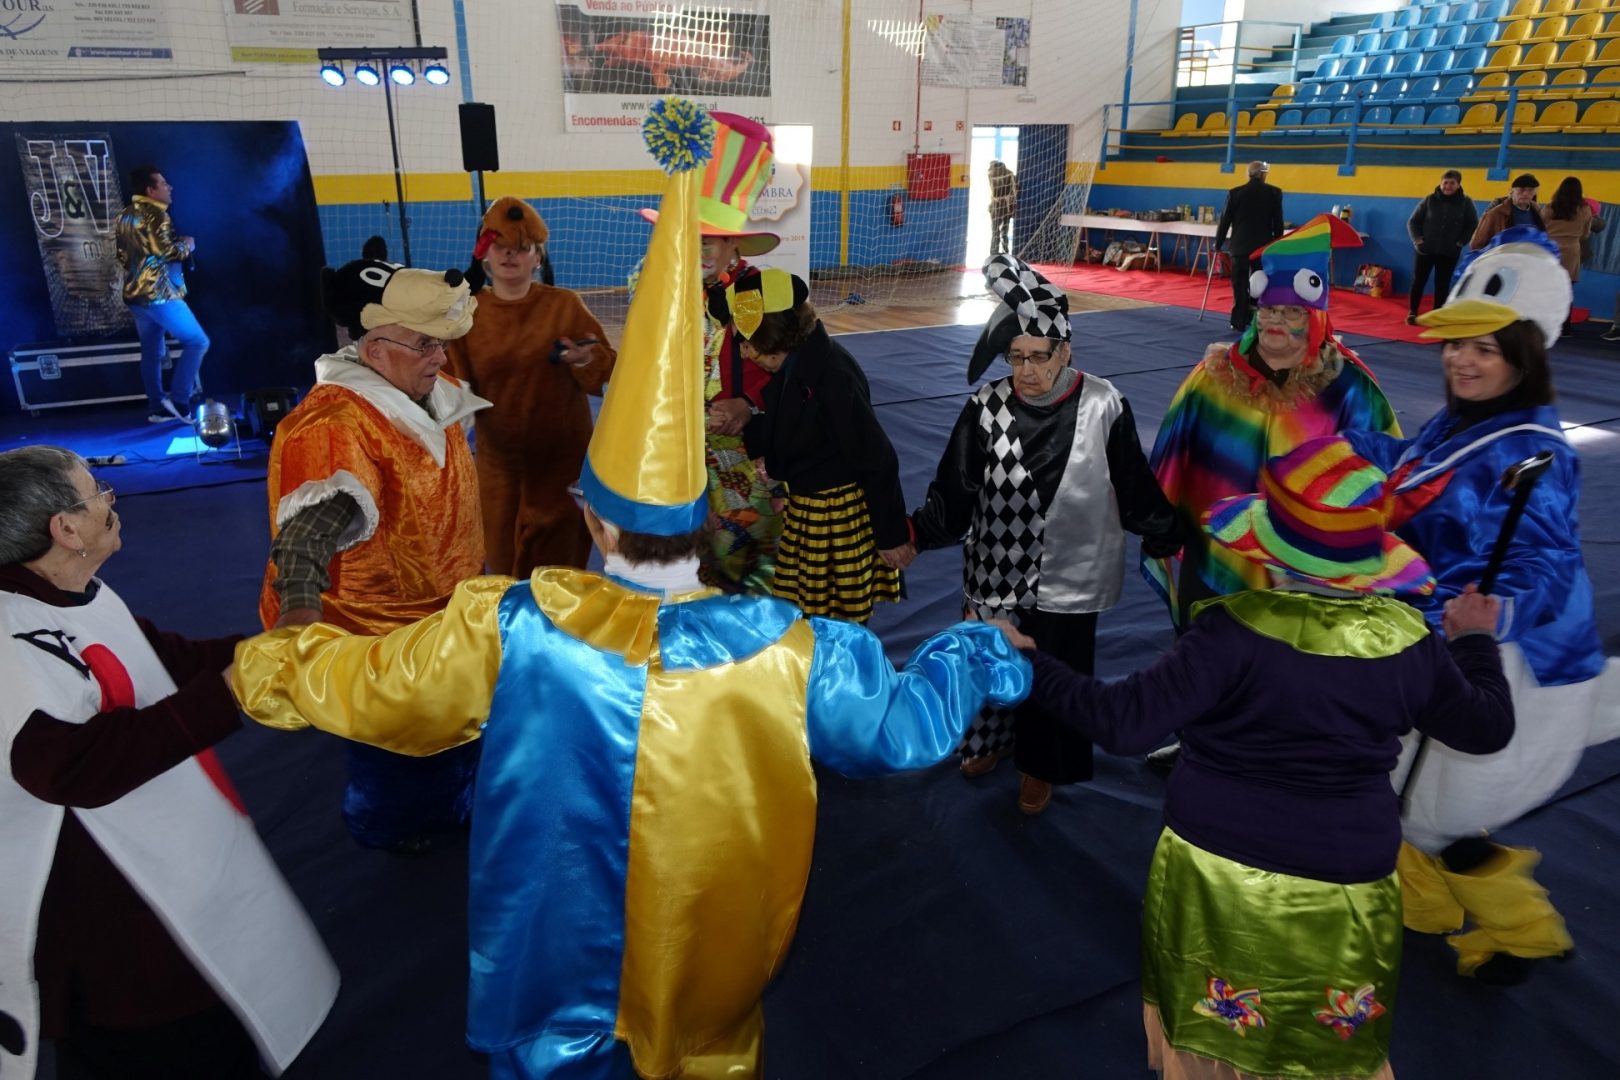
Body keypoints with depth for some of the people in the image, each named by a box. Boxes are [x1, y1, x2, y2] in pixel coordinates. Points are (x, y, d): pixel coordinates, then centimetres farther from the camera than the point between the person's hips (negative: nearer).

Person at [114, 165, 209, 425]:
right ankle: (178, 400, -9)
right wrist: (186, 245, -2)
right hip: (159, 293, -9)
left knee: (151, 352, 13)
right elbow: (166, 251, -20)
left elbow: (123, 254, 21)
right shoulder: (155, 214, -11)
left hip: (134, 294, 9)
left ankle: (157, 408, 16)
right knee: (197, 341, -3)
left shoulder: (125, 215, 17)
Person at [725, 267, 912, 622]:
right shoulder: (792, 366, 0)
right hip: (804, 509, 9)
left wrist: (892, 534, -17)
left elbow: (877, 460, -23)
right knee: (800, 612, 20)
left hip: (841, 514, -9)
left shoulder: (832, 376, -27)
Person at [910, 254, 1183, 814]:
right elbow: (953, 490, -8)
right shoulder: (987, 407, -10)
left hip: (1065, 578, -1)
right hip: (996, 572, 2)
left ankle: (1042, 767, 43)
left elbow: (1135, 488, -3)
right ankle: (992, 737, 51)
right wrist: (915, 533, -21)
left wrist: (1171, 541, 3)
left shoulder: (1103, 408, -14)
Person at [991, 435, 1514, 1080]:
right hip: (1343, 892, 3)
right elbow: (1487, 729, 7)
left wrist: (1032, 663, -18)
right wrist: (1473, 641, 24)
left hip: (1218, 872, -3)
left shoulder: (1237, 631, -24)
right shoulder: (1408, 640, -10)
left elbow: (1124, 723, -27)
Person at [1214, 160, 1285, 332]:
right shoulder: (1274, 193, -1)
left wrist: (1218, 244, 11)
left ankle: (1240, 322, 4)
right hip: (1264, 246, 1)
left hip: (1240, 246, 0)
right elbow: (1278, 223, 2)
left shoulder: (1235, 192, -2)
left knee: (1240, 285, 4)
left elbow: (1225, 221, 1)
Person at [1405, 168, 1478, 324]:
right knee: (1418, 281, 1)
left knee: (1442, 285, 4)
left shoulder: (1466, 202, 0)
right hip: (1425, 250, 0)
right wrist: (1417, 240, -8)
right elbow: (1413, 222, 3)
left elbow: (1473, 225, 4)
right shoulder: (1430, 199, -1)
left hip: (1449, 253, 0)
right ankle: (1412, 312, 12)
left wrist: (1460, 243, -5)